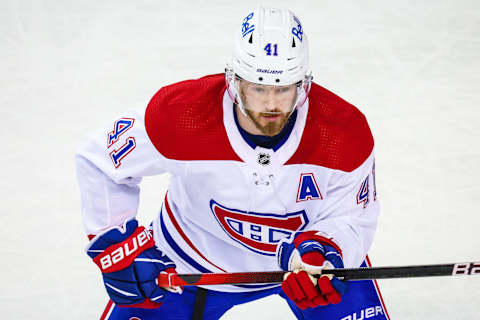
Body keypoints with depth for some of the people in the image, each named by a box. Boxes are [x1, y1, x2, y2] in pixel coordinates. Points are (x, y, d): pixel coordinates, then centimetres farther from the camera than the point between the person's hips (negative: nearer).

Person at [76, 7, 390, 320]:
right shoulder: (180, 116, -30)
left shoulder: (344, 133, -29)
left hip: (313, 250, 1)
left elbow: (351, 220, -17)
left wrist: (317, 255, -38)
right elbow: (98, 160, -15)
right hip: (198, 259, 0)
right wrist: (119, 248, -15)